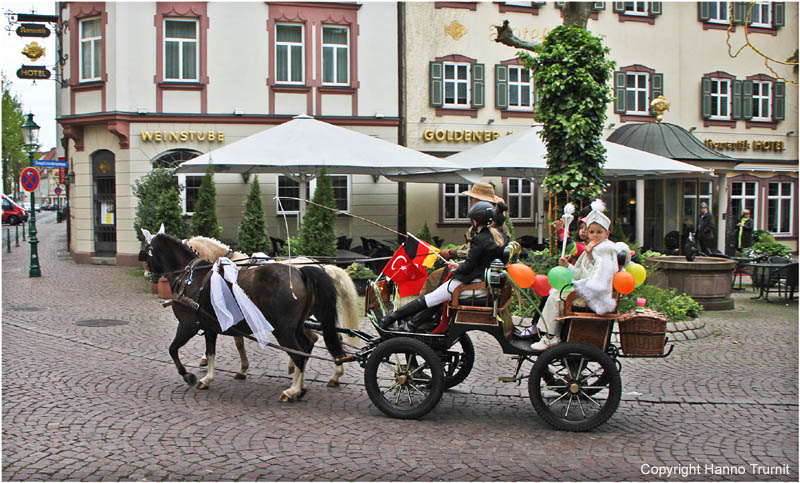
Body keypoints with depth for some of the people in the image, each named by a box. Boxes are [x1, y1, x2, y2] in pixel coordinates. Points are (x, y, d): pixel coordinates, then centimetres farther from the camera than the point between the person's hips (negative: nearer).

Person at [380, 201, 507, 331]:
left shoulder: (480, 239, -18)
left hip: (474, 281, -9)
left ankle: (389, 319, -3)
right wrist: (459, 265, 16)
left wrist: (457, 269, 3)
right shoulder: (500, 236, 9)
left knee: (430, 299, -5)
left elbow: (468, 266, -18)